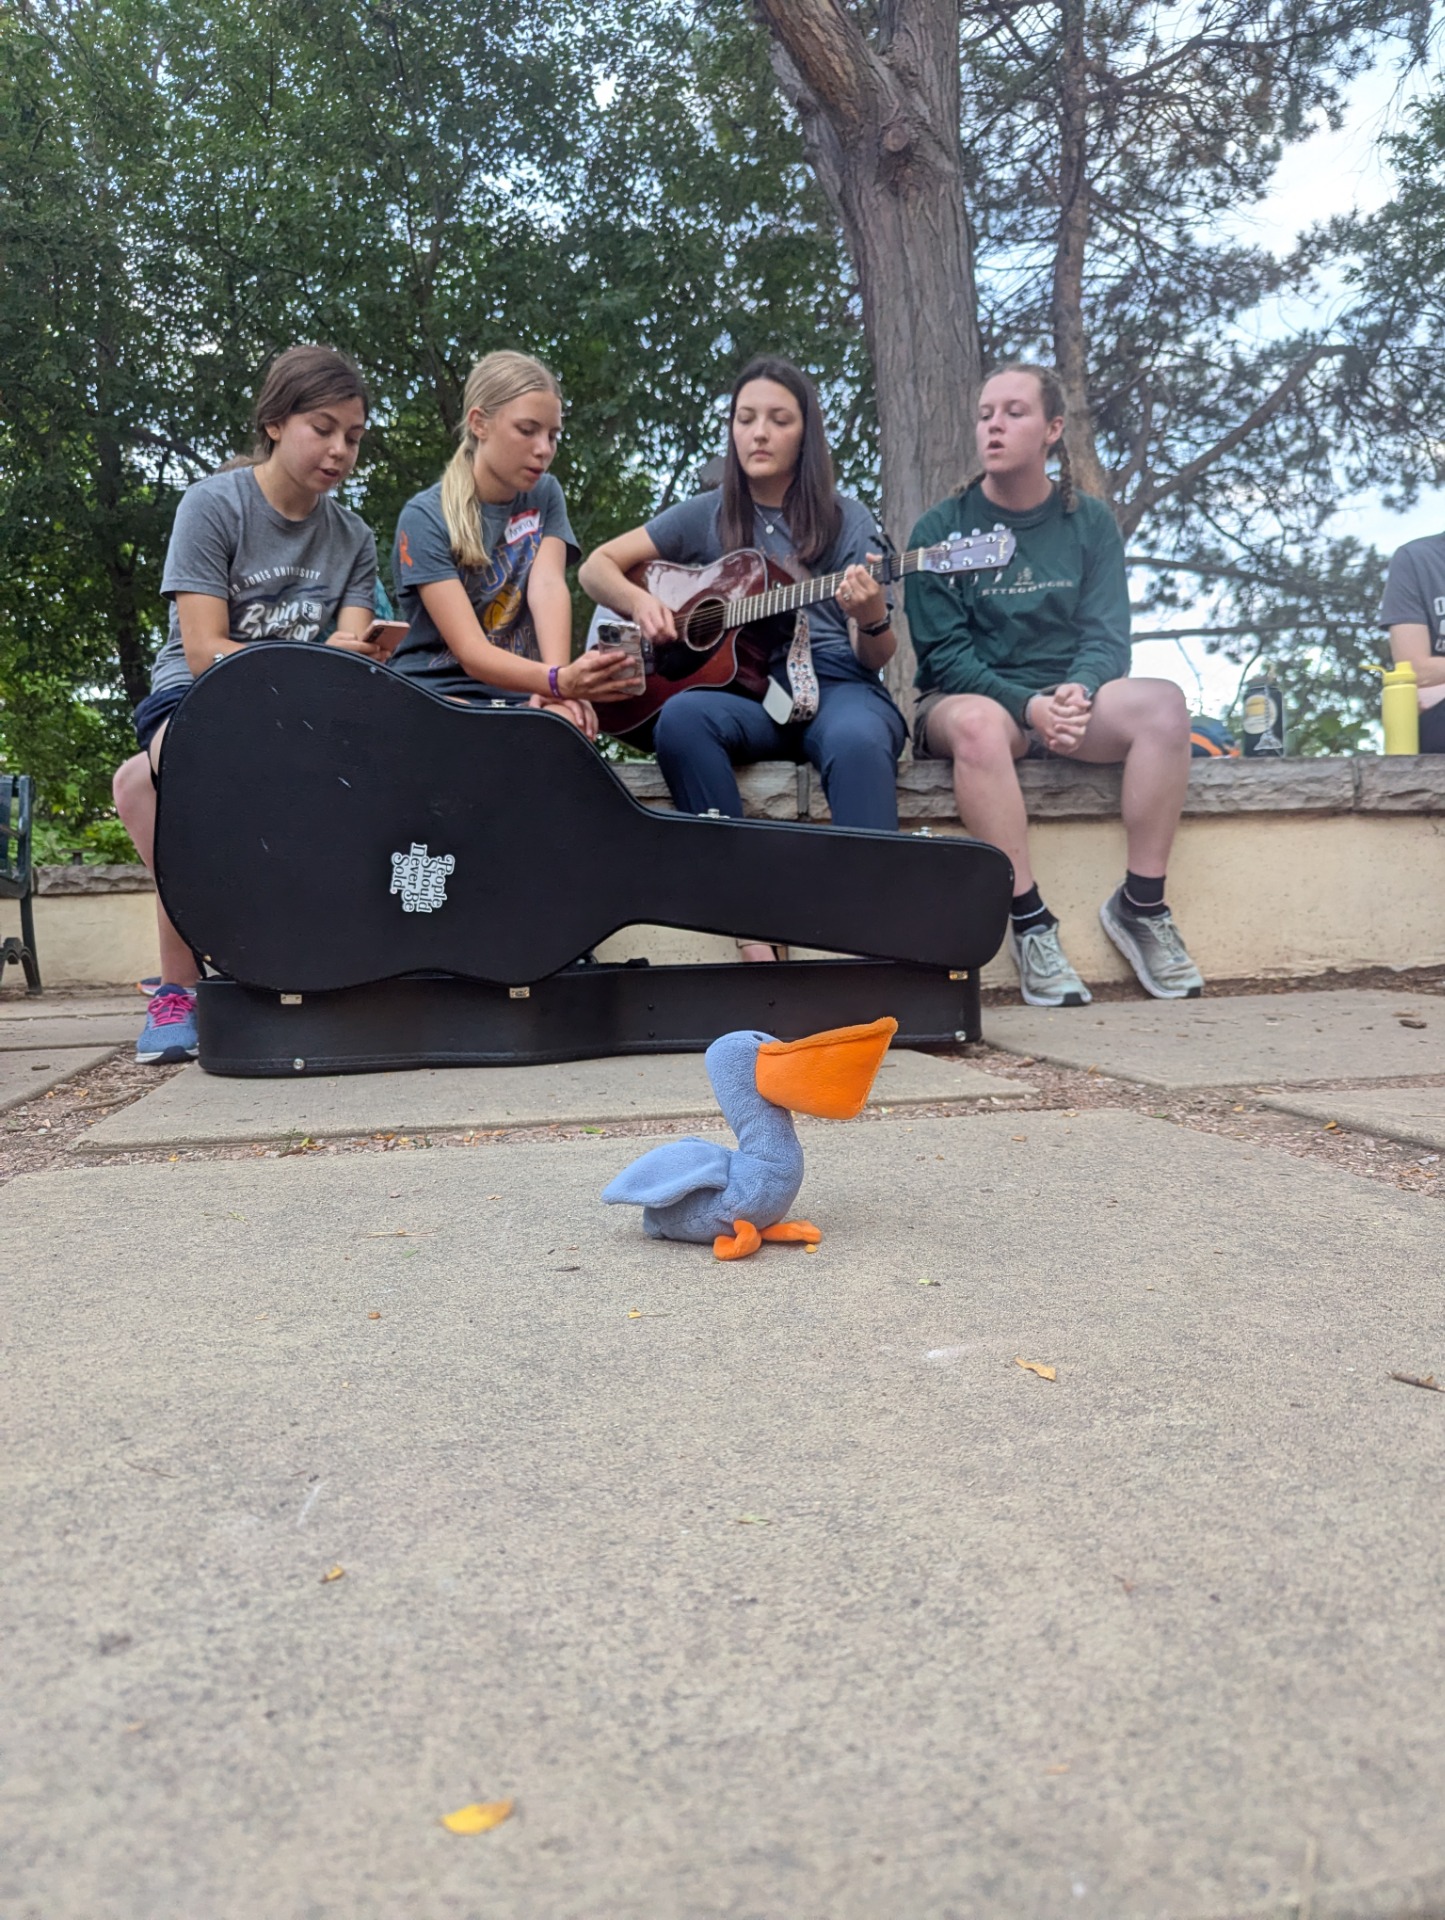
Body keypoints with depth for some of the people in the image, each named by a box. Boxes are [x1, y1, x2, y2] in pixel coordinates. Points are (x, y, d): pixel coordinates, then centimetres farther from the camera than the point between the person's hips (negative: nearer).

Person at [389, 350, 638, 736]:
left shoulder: (544, 496, 9)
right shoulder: (425, 517, -7)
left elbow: (548, 586, -10)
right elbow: (471, 651, -18)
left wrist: (558, 684, -30)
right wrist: (559, 681, -38)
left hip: (518, 698, 3)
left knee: (567, 726, -31)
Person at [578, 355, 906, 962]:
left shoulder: (844, 519, 8)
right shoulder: (708, 515, 13)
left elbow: (875, 657, 2)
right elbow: (596, 566, 16)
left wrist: (873, 619, -22)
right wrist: (640, 602, -6)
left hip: (834, 689, -1)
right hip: (744, 690, 2)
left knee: (858, 739, -37)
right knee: (682, 717, -33)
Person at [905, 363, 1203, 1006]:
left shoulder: (1090, 522, 9)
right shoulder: (941, 529, 0)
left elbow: (1107, 634, 0)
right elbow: (944, 655, -7)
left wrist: (1077, 691, -23)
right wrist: (1027, 705, -23)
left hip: (1068, 698, 3)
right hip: (967, 698, -3)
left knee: (1162, 702, -27)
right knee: (979, 722, -39)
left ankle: (1140, 905, -17)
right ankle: (1029, 923, -31)